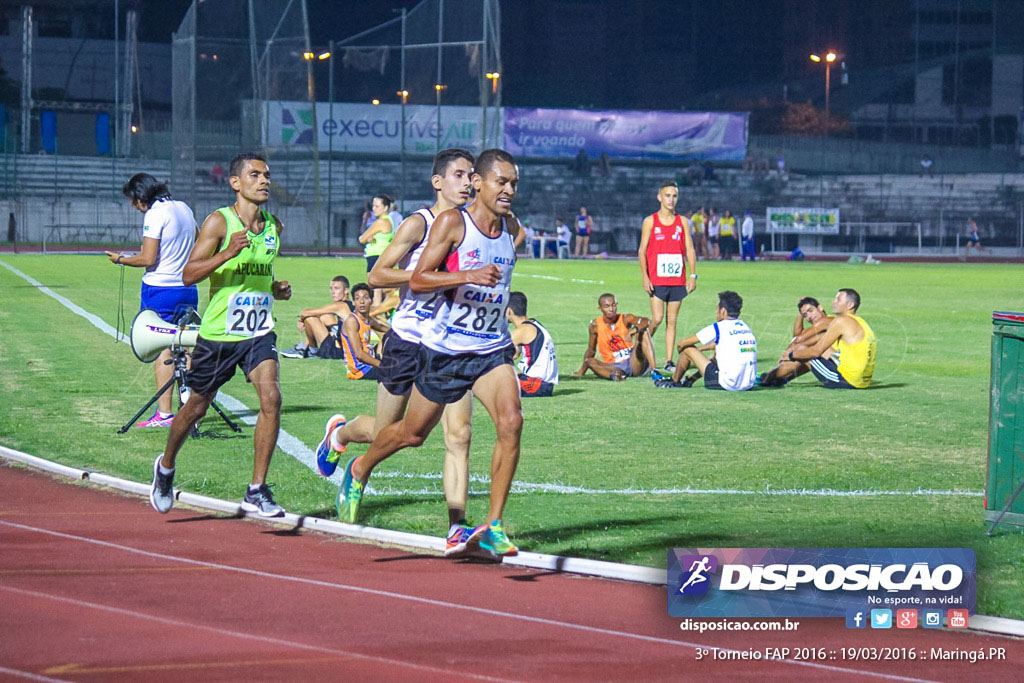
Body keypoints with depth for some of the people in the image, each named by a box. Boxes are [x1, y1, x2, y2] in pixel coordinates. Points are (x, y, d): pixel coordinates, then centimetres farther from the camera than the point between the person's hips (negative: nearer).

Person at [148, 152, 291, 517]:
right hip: (218, 333, -3)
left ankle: (257, 492, -12)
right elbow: (188, 275, -15)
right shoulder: (219, 222, -10)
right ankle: (166, 467, 41)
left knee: (271, 398, -18)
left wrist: (277, 289, 4)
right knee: (197, 406, 12)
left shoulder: (274, 227, 7)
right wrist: (227, 253, -29)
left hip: (259, 333, 3)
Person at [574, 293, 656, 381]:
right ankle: (616, 373, -55)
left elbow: (646, 321, -18)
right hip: (613, 366, 0)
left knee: (644, 332, -18)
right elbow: (591, 350, 14)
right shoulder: (595, 325, 2)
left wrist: (633, 330, -38)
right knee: (590, 361, -26)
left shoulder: (625, 319, -1)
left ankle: (653, 370, -35)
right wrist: (581, 372, 17)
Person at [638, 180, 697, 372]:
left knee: (672, 320, 3)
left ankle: (669, 361, 3)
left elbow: (690, 250, 9)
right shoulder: (650, 221, 2)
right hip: (656, 280, -2)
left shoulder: (682, 222, 9)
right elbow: (642, 251, 1)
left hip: (678, 280, 2)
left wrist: (693, 275, 0)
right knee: (657, 318, -11)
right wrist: (645, 277, -8)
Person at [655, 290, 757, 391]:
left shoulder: (718, 328, -7)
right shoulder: (745, 326, 12)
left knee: (687, 349, 8)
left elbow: (682, 343, 2)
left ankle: (675, 381, 31)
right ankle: (689, 380, 48)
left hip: (727, 384, -7)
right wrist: (698, 350, 41)